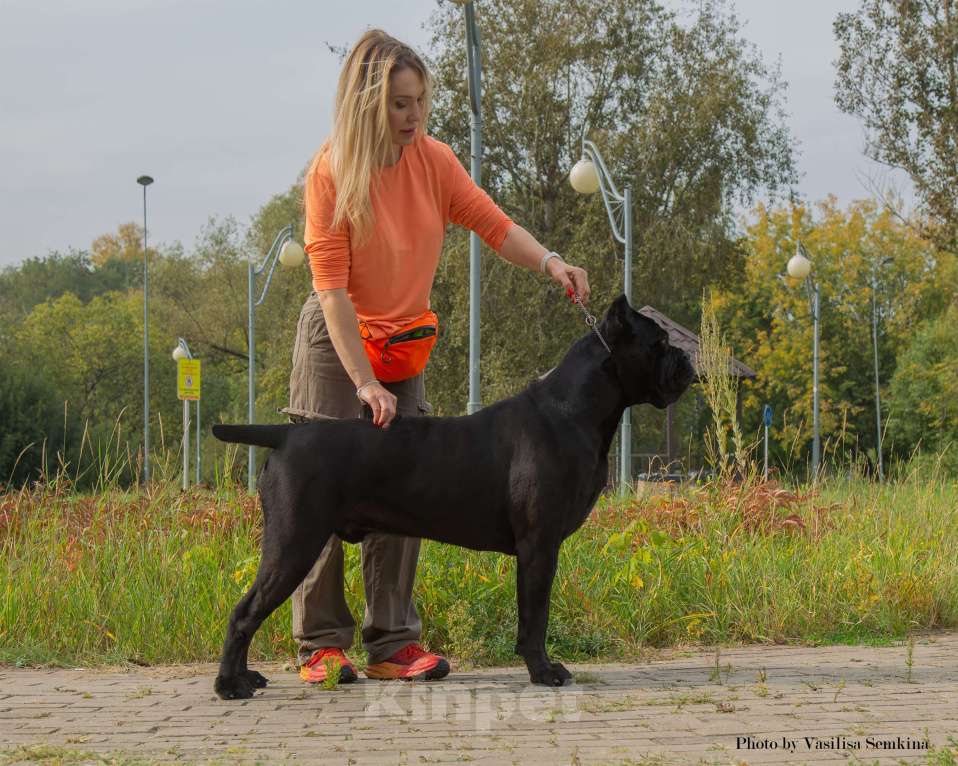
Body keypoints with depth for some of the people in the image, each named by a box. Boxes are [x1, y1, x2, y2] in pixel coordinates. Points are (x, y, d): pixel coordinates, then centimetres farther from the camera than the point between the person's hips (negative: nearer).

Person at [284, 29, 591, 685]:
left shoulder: (434, 160, -4)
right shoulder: (331, 172, -17)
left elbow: (493, 223, -2)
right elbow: (332, 286, -20)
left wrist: (548, 262, -23)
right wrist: (365, 384, -25)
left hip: (405, 345, 5)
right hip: (335, 341, -4)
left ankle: (392, 643, 3)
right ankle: (321, 645, 2)